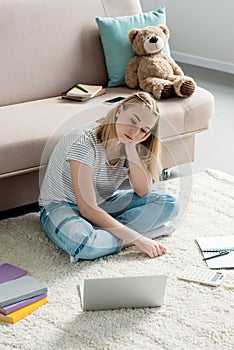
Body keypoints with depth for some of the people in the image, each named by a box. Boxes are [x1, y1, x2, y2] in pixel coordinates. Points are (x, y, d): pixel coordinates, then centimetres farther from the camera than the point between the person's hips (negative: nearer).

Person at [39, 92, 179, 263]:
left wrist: (131, 147, -23)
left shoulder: (129, 143, -6)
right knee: (81, 242, -43)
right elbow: (88, 210, -30)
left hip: (103, 203, 7)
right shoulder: (85, 143, -29)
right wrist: (136, 239, -31)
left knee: (169, 204, -10)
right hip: (61, 205, -7)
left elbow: (143, 192, -12)